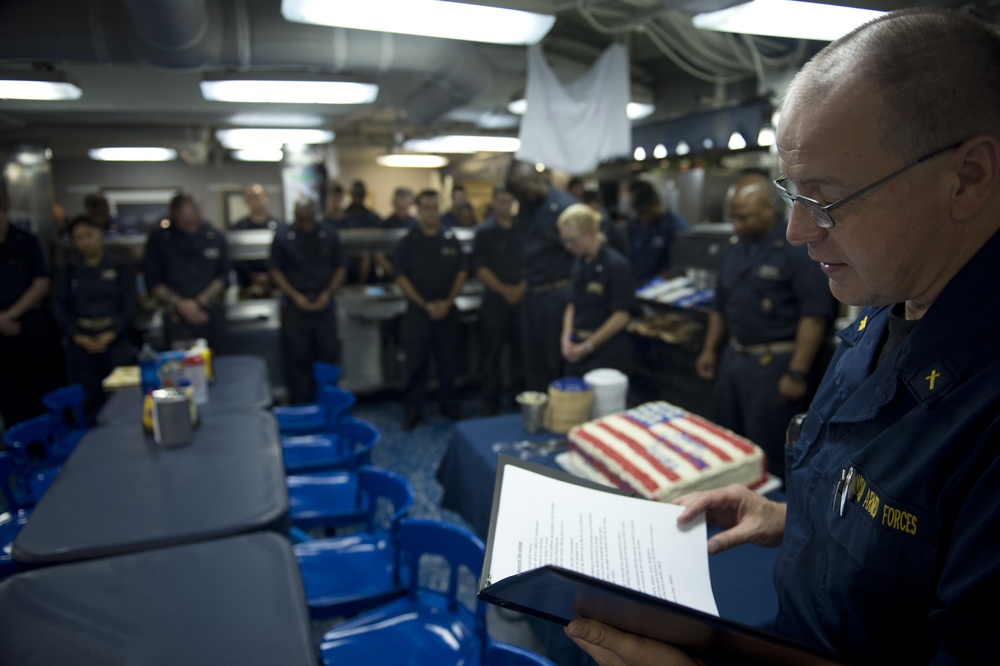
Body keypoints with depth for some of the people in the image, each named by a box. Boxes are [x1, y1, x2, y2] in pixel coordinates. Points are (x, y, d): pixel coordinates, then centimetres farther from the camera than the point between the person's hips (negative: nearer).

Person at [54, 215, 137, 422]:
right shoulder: (67, 273, 12)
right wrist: (78, 337, -10)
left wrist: (110, 335, -12)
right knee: (87, 398, 0)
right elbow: (61, 309, 6)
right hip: (80, 343, 1)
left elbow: (130, 307, 1)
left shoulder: (120, 270, 7)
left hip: (116, 341, -1)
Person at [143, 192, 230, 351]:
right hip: (176, 319, -1)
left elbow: (223, 276, 3)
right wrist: (180, 305, -10)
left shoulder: (215, 237, 2)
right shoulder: (158, 238, 1)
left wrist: (199, 303, -8)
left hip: (211, 316, 1)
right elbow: (153, 282, 1)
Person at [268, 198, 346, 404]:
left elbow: (340, 267, 5)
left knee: (327, 356, 5)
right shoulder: (282, 237, -3)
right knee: (297, 358, 2)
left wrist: (328, 293, -8)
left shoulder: (330, 235, -1)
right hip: (295, 306, -1)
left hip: (324, 304, 1)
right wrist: (295, 296, -9)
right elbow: (275, 271, 2)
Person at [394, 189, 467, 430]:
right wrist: (425, 305, -12)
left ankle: (448, 403, 23)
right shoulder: (407, 243, 0)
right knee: (416, 362, 3)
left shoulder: (451, 240, 5)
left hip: (447, 310, 2)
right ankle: (413, 409, 14)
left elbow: (461, 273, 4)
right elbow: (401, 278, -4)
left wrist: (448, 302, -8)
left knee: (448, 360, 9)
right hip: (417, 311, -1)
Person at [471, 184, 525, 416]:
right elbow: (480, 268, -6)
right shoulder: (485, 232, -1)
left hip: (521, 298, 3)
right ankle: (490, 401, 13)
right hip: (494, 299, -2)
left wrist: (521, 288, -7)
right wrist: (504, 290, -11)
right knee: (492, 352, 3)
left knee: (520, 350, 8)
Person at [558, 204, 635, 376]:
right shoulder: (579, 264, 8)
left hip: (607, 355, -7)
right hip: (577, 351, 7)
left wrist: (588, 346, -14)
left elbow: (622, 315, -15)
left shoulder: (617, 265, -13)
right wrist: (566, 337, -1)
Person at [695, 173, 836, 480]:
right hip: (734, 357, 8)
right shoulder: (736, 247, 10)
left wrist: (797, 373, -19)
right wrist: (710, 349, 18)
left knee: (767, 455, 2)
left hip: (775, 363, -8)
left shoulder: (797, 248, -15)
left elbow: (815, 315, -18)